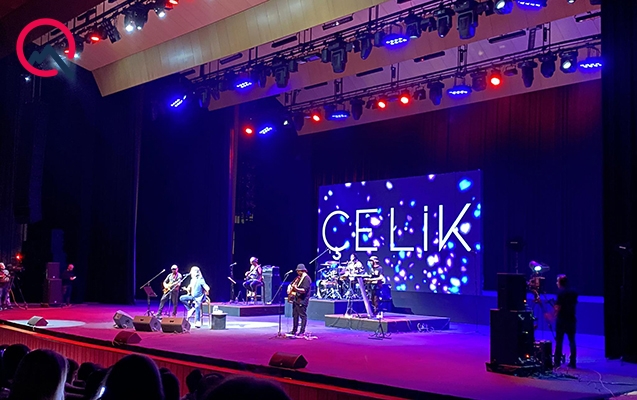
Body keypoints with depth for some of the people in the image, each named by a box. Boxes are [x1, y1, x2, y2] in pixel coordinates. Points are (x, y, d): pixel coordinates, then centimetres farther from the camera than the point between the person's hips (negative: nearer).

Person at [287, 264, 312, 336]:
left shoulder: (306, 279, -12)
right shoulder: (298, 278, 16)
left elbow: (304, 290, -22)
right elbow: (291, 284, 27)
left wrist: (296, 289, -35)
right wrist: (289, 289, 7)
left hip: (302, 300, -10)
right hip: (295, 299, 10)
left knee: (303, 315, -6)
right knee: (295, 315, 13)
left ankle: (302, 331, -5)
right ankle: (294, 331, 20)